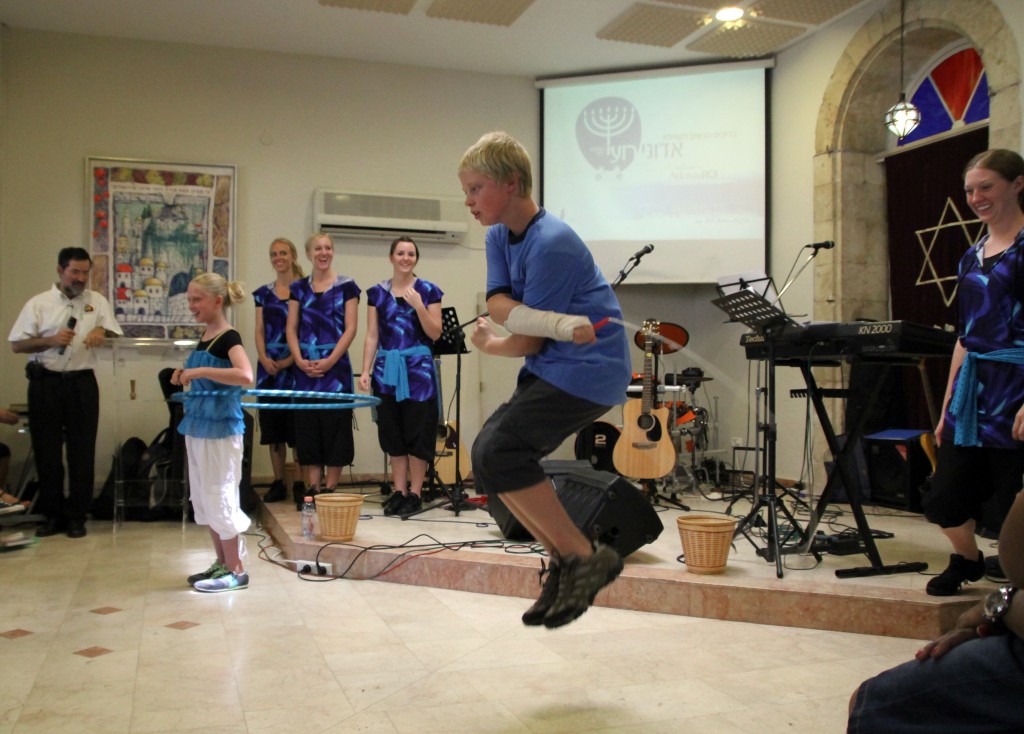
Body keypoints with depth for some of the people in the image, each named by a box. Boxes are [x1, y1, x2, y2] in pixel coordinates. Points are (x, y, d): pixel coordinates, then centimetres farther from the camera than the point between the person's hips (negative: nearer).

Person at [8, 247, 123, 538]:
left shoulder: (97, 301, 6)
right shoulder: (38, 303, 1)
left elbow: (115, 335, 9)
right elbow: (17, 345, -1)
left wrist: (101, 332, -13)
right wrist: (50, 340, -16)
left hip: (82, 383, 1)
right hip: (45, 383, -1)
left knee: (82, 450, 4)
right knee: (47, 450, 5)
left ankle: (76, 515, 14)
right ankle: (52, 514, 18)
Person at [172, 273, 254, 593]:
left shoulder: (229, 338, -14)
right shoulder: (204, 336, 11)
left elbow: (245, 375, -32)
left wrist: (200, 371, -30)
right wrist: (185, 375, 7)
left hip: (221, 429, -9)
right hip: (198, 427, 9)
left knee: (220, 496, -4)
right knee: (203, 498, 13)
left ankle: (236, 571, 7)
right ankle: (222, 563, 24)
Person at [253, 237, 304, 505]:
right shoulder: (263, 293, 12)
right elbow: (259, 331, 9)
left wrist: (291, 359, -15)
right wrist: (264, 358, -8)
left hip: (296, 366, -4)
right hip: (269, 367, 4)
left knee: (297, 425, -3)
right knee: (272, 426, 6)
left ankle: (302, 483, 5)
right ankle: (278, 483, 14)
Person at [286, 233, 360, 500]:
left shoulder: (346, 286, 2)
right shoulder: (299, 288, 11)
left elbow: (350, 328, -4)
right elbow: (292, 329, 8)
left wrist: (329, 361, -13)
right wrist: (299, 359, -8)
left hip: (335, 366, -3)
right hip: (305, 368, 3)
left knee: (334, 426, -2)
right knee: (307, 426, 4)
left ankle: (330, 488, 6)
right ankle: (312, 487, 12)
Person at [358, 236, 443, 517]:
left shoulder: (428, 291, 2)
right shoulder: (377, 292, 8)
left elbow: (435, 334, -1)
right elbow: (372, 336, 7)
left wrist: (419, 306, -14)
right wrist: (365, 370, -2)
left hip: (418, 369, -2)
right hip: (387, 369, 3)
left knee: (417, 432, -2)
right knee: (392, 433, 7)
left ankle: (415, 492, 7)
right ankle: (398, 491, 16)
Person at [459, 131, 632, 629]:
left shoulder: (551, 243, -20)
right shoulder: (499, 235, 7)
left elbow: (527, 343, -17)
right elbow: (498, 306, -9)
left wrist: (487, 345, 1)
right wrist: (562, 324, -23)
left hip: (587, 369, -10)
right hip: (551, 368, 10)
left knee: (498, 453, -18)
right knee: (487, 456, 6)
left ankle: (585, 557, -6)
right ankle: (563, 562, 16)